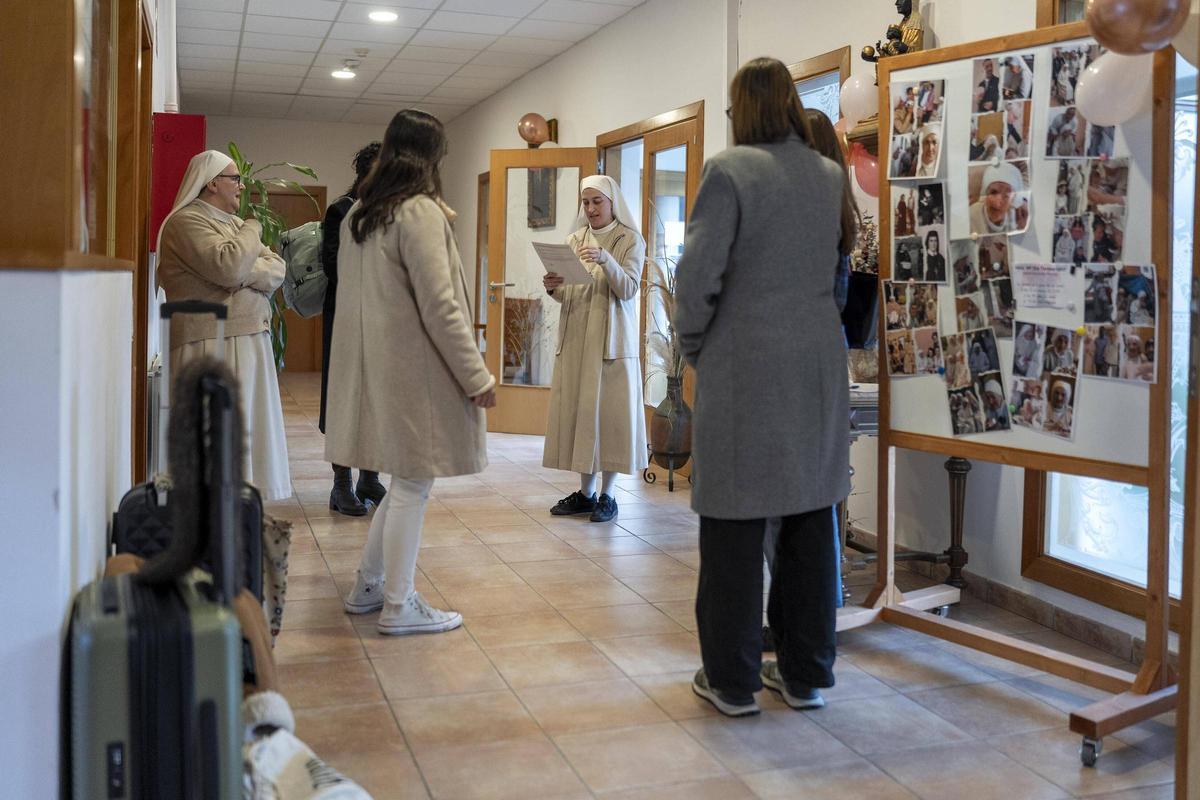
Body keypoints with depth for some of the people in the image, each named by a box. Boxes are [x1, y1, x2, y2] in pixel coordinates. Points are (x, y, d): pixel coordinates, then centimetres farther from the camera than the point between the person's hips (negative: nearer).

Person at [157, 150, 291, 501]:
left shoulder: (232, 222, 21)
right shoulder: (186, 222, -7)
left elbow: (276, 268, 10)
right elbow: (228, 266, -22)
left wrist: (244, 273, -11)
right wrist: (252, 230, -5)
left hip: (249, 341, 9)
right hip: (212, 343, -9)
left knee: (246, 429, 11)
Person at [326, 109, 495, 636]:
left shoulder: (359, 213, 13)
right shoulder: (419, 211, -14)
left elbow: (353, 292, 18)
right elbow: (439, 306, -18)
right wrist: (478, 376, -13)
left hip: (374, 364, 9)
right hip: (415, 368, -9)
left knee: (407, 481, 18)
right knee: (412, 484, 1)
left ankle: (367, 588, 25)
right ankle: (398, 607, 10)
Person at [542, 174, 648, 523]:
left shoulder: (630, 241, 1)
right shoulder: (574, 240, 14)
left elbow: (628, 289, -11)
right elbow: (567, 295, 13)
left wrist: (605, 259, -27)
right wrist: (553, 288, -9)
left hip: (612, 338, -4)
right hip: (576, 337, 5)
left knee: (610, 410, -4)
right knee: (578, 409, 4)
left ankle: (607, 495, 5)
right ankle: (585, 492, 13)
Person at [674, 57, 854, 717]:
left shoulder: (730, 169, -8)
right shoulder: (830, 175, 9)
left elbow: (698, 274, -12)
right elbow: (840, 259, 12)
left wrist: (694, 346, 1)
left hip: (744, 368, -5)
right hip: (818, 366, 6)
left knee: (736, 524, 3)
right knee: (811, 519, 11)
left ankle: (731, 680, 13)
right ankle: (805, 673, 22)